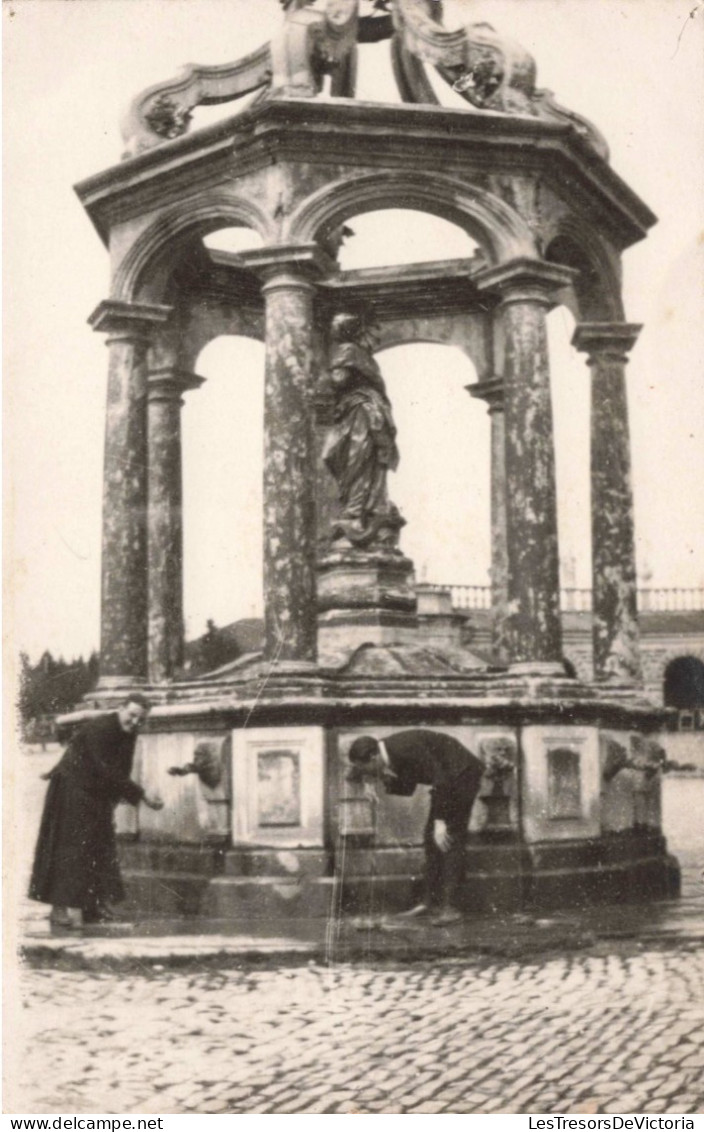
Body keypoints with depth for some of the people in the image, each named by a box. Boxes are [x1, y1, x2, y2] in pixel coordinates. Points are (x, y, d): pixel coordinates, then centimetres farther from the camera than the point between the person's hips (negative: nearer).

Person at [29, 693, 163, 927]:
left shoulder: (129, 734, 1)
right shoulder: (99, 729, -26)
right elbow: (107, 771, -30)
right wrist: (142, 796, -30)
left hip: (98, 796, 9)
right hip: (71, 791, -9)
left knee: (102, 848, 8)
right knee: (69, 848, -9)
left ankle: (95, 907, 14)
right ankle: (59, 908, -5)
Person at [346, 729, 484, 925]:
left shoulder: (408, 748, -29)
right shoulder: (388, 753, -2)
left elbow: (440, 780, -28)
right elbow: (406, 787, 6)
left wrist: (440, 821, -27)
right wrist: (384, 779, -13)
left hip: (463, 774, -10)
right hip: (447, 779, 10)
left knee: (449, 839, -12)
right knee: (431, 838, 8)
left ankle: (452, 907, -11)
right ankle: (432, 903, 11)